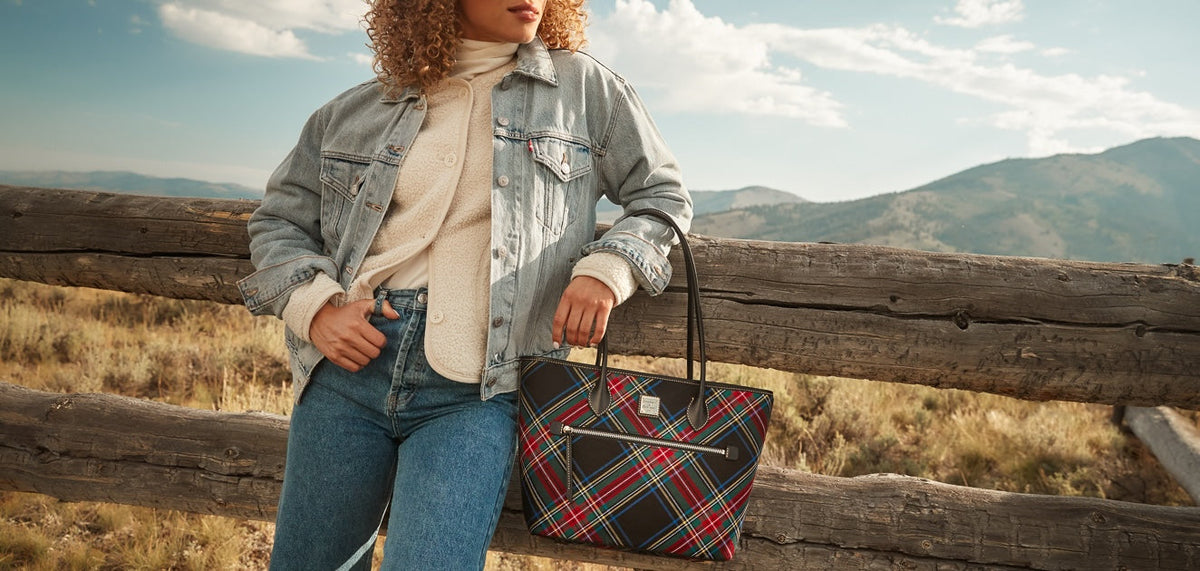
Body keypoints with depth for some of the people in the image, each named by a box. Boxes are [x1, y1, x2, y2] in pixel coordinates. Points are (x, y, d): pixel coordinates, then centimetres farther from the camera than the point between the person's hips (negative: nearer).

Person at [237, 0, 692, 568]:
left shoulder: (586, 88, 8)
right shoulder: (356, 111, 11)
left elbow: (664, 194, 13)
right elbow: (277, 221, 17)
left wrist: (607, 267, -6)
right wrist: (315, 305, -3)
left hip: (475, 392, -2)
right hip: (349, 365, 3)